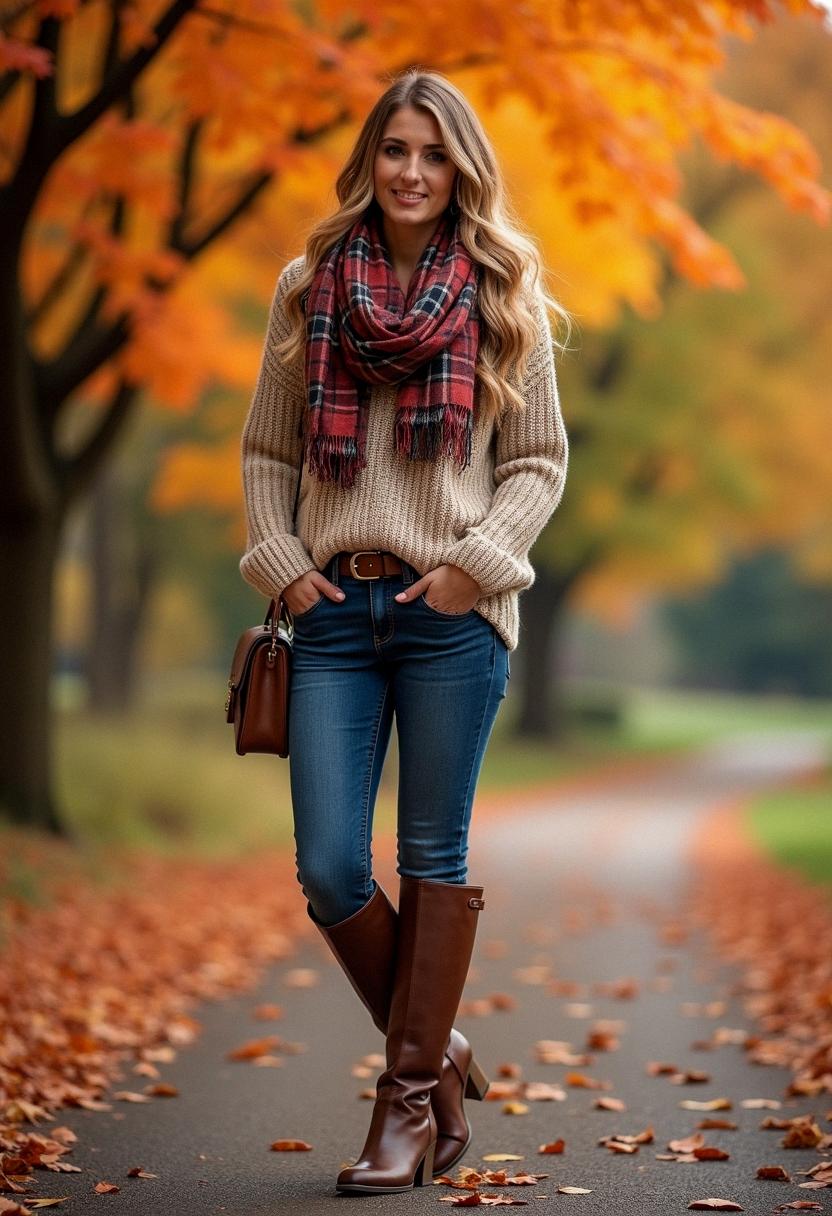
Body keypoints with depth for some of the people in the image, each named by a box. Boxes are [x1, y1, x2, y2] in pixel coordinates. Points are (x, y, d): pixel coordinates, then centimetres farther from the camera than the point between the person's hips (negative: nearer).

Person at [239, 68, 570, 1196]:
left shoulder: (505, 299, 4)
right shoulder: (309, 288, 9)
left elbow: (540, 460, 5)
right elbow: (265, 449, 13)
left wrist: (474, 563, -8)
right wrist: (283, 564, 1)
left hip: (452, 610, -2)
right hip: (335, 608, 2)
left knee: (434, 857, 3)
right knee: (329, 870, -2)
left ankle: (413, 1097, 13)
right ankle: (437, 1050, 21)